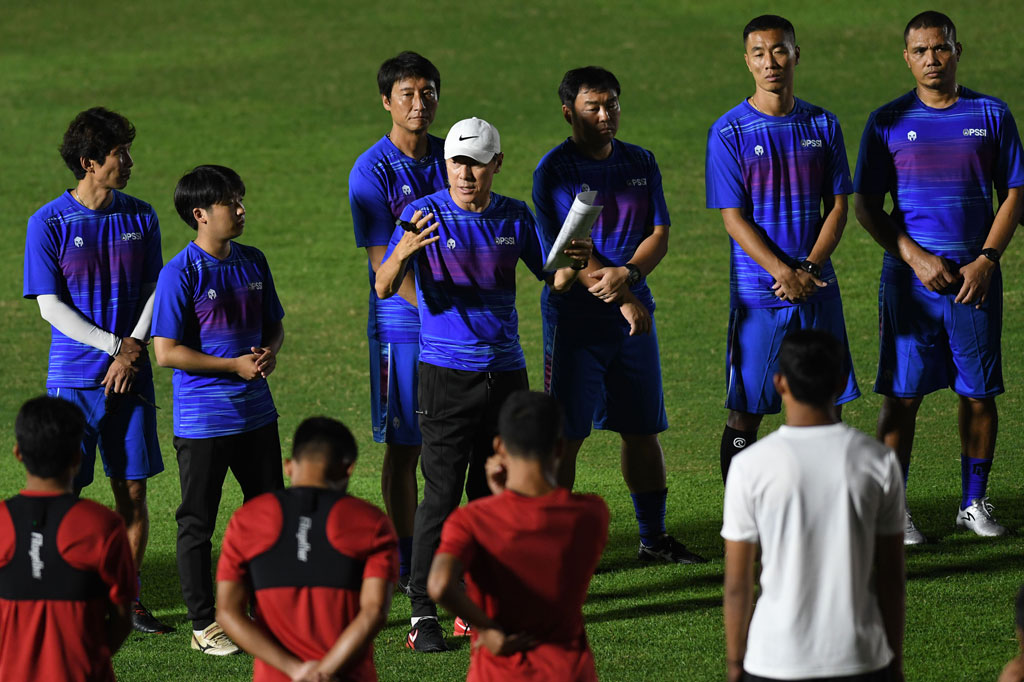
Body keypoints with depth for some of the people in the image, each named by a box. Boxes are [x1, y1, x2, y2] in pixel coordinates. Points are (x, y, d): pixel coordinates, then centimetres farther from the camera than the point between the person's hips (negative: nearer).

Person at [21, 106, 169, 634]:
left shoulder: (140, 217, 6)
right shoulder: (49, 224, -6)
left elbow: (153, 290, 8)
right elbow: (51, 307, -7)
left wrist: (135, 346, -8)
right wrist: (115, 345, -13)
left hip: (131, 374, 3)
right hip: (74, 377, -3)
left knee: (133, 489, 5)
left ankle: (129, 598, 14)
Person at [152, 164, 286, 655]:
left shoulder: (253, 262, 7)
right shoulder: (181, 273, -13)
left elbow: (274, 325, 18)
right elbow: (167, 352, -15)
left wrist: (270, 352, -6)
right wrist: (235, 365, -17)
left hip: (256, 412, 6)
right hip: (203, 420, -6)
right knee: (198, 523, 2)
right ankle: (203, 624, 10)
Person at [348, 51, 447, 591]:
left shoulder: (449, 158, 8)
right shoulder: (372, 171, -8)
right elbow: (384, 264, -12)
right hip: (400, 327, -5)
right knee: (404, 446, 1)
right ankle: (405, 565, 10)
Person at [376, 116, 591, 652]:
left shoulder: (515, 218, 7)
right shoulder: (424, 215, -5)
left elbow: (553, 279, 14)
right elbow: (384, 288, -13)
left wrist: (572, 264, -9)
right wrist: (404, 252, -34)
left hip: (505, 368, 4)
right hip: (446, 372, -4)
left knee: (493, 493, 6)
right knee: (442, 494, -8)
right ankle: (423, 613, -6)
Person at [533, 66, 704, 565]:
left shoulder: (640, 163, 10)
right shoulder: (555, 170, -7)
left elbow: (659, 234, 4)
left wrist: (627, 274, -16)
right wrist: (621, 300, -19)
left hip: (635, 314, 5)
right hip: (575, 318, -5)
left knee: (644, 429, 11)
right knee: (566, 435, -5)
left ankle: (653, 537, 22)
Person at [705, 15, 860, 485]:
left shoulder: (822, 125, 6)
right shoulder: (730, 132, -5)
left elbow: (838, 206, 5)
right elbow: (733, 218, -8)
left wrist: (810, 268, -11)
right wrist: (784, 273, -19)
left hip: (818, 288, 3)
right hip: (757, 294, -3)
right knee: (745, 412, 0)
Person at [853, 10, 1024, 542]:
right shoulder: (887, 122, 3)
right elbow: (867, 206, 3)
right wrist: (916, 258, -10)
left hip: (975, 276, 1)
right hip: (909, 275, -1)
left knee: (978, 393, 4)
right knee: (901, 394, -4)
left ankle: (975, 503, 17)